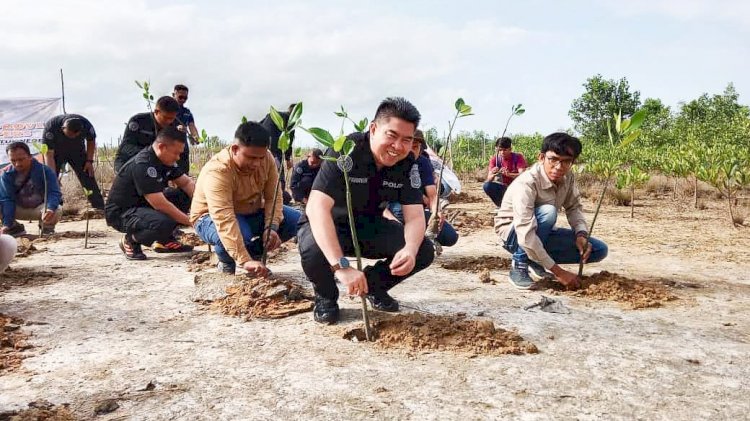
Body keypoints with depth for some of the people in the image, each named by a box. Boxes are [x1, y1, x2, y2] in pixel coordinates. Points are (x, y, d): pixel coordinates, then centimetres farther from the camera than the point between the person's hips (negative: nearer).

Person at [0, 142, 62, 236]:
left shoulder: (45, 171, -19)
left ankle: (47, 227, 0)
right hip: (19, 209, 3)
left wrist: (50, 209, -50)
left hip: (40, 207, -3)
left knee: (55, 211, -36)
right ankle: (15, 228, 6)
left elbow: (54, 193, -28)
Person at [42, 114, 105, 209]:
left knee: (88, 180, -8)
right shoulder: (50, 127, -34)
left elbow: (91, 141, -5)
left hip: (77, 151, 1)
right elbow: (49, 155, -32)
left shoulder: (86, 125, -29)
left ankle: (101, 209, -7)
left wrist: (89, 161, -13)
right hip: (56, 152, -1)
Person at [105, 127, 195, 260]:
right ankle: (130, 240, -5)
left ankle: (164, 240, 7)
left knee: (185, 196, -4)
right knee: (163, 223, -36)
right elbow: (160, 204, -31)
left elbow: (187, 183, 5)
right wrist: (190, 221, -25)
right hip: (120, 213, -9)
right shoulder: (143, 165, -28)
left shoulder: (166, 160, 0)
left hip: (143, 204, 9)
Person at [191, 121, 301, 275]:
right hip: (212, 218, -6)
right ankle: (226, 263, -4)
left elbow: (273, 197, -13)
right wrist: (245, 261, -50)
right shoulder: (217, 171, -35)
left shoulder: (266, 158, -16)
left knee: (296, 220, -11)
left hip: (252, 214, 6)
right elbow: (224, 221, -43)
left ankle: (255, 253, 7)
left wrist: (272, 227, -31)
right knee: (237, 235, -40)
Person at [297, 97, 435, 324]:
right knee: (314, 250, -38)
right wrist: (341, 265, -51)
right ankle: (326, 297, -3)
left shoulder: (407, 164, -13)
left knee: (424, 251, -15)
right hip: (327, 227, -4)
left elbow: (415, 216, -16)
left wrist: (410, 250, -41)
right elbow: (316, 207, -41)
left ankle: (373, 285, 12)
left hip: (368, 226, 5)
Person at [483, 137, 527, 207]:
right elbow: (489, 179, -13)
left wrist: (508, 174, -45)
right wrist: (494, 174, -38)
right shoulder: (494, 159, -6)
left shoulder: (518, 157, -11)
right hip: (502, 187, 2)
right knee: (486, 185, -27)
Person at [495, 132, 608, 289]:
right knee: (548, 211, -36)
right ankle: (520, 264, -18)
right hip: (513, 233, -7)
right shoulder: (526, 183, -33)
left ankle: (536, 261, 4)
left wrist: (581, 234, -21)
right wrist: (558, 272, -37)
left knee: (599, 250, -3)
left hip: (542, 233, 7)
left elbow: (574, 207, 1)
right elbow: (526, 236, -39)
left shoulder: (568, 177, -12)